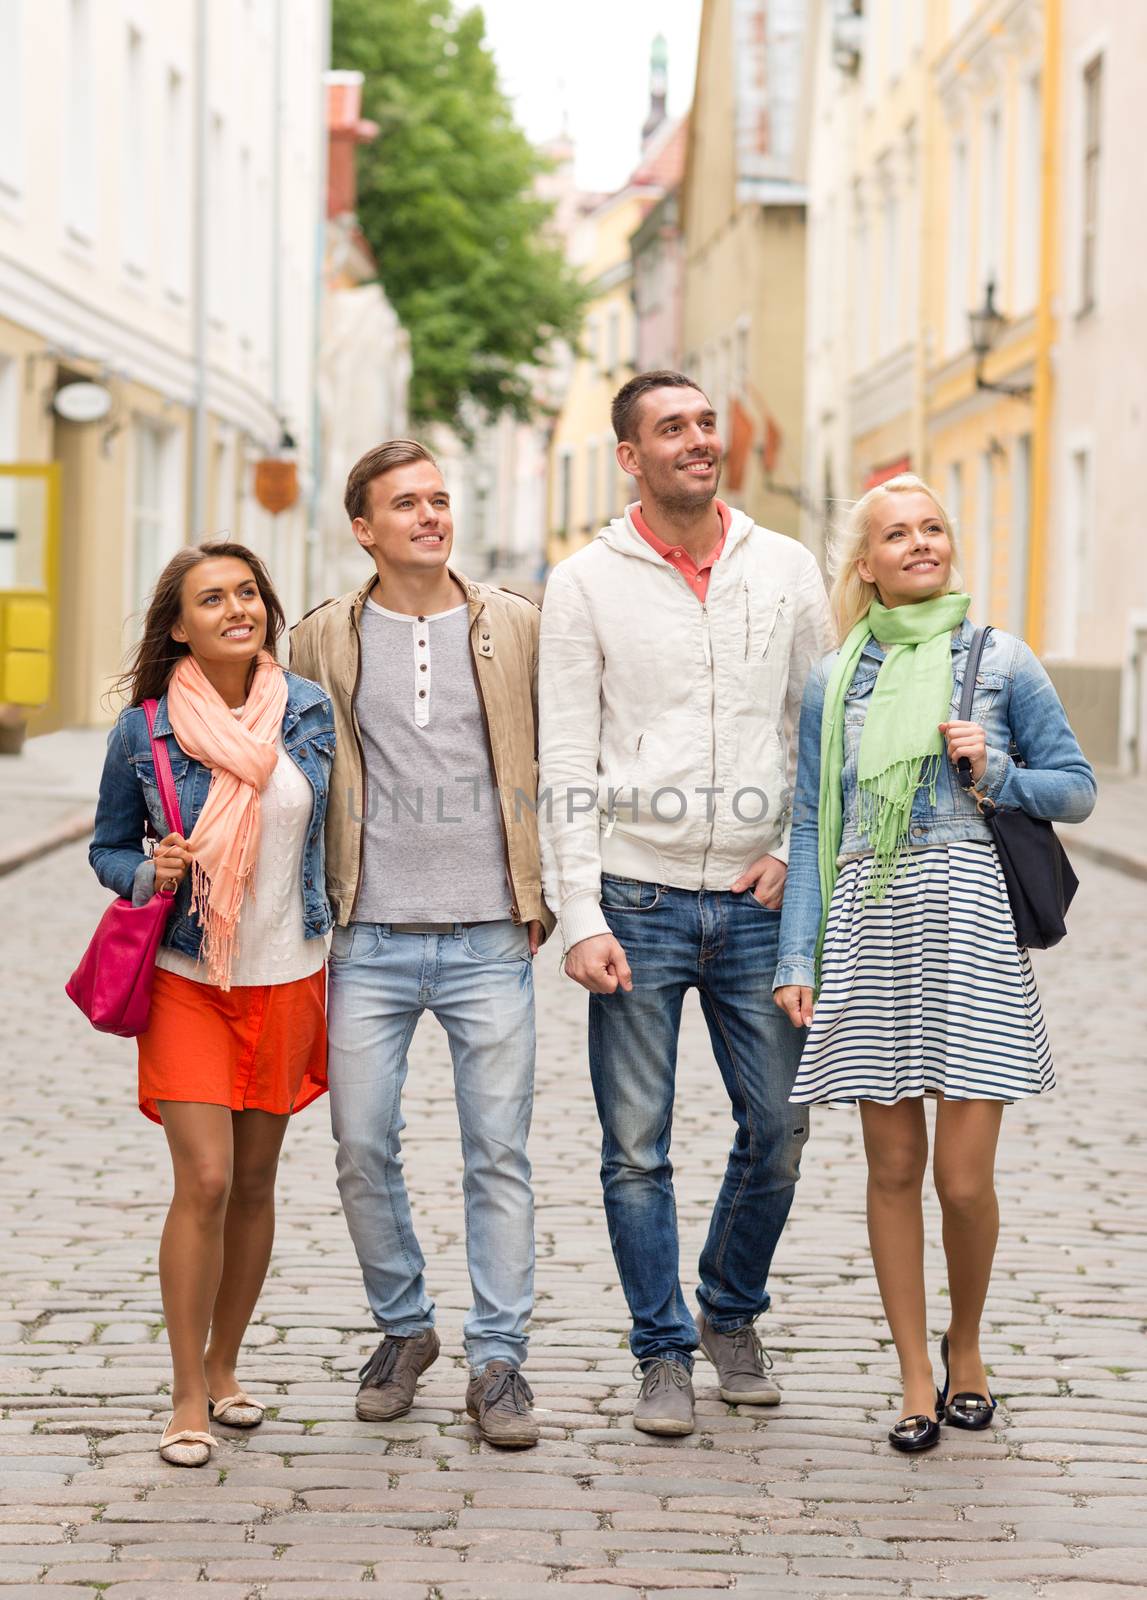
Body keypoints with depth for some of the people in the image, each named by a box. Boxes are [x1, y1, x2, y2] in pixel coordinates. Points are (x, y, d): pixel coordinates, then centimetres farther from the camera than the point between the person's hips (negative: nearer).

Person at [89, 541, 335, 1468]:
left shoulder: (310, 711, 1)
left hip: (288, 979, 3)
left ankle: (223, 1368, 25)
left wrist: (342, 956, 12)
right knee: (205, 1181, -11)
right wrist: (152, 874, -17)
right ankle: (187, 1398, 0)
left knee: (255, 1182, 9)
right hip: (188, 980, -3)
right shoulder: (143, 731, -7)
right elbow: (108, 849, 5)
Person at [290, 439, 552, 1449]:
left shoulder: (516, 626, 6)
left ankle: (498, 1360, 7)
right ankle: (403, 1328, 22)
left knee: (499, 1154, 0)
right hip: (369, 939, 1)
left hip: (490, 938, -1)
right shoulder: (323, 641, 6)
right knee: (362, 1147, 2)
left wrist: (545, 891, 6)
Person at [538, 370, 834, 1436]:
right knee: (637, 1149, 1)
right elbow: (566, 763, -3)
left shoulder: (786, 570, 6)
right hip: (637, 898, -2)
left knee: (778, 1131, 6)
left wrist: (797, 851, 0)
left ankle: (731, 1316, 29)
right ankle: (663, 1354, 15)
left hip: (755, 903, 2)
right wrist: (580, 919, -10)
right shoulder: (586, 584, -1)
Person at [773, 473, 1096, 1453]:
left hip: (970, 919, -2)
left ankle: (966, 1344, 22)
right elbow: (813, 823, 10)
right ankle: (917, 1374, 16)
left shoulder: (1000, 661, 7)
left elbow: (1077, 787, 11)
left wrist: (995, 775, -8)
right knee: (894, 1165, 4)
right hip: (868, 924, 2)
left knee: (965, 1175, -5)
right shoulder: (834, 681, 11)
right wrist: (797, 957, 3)